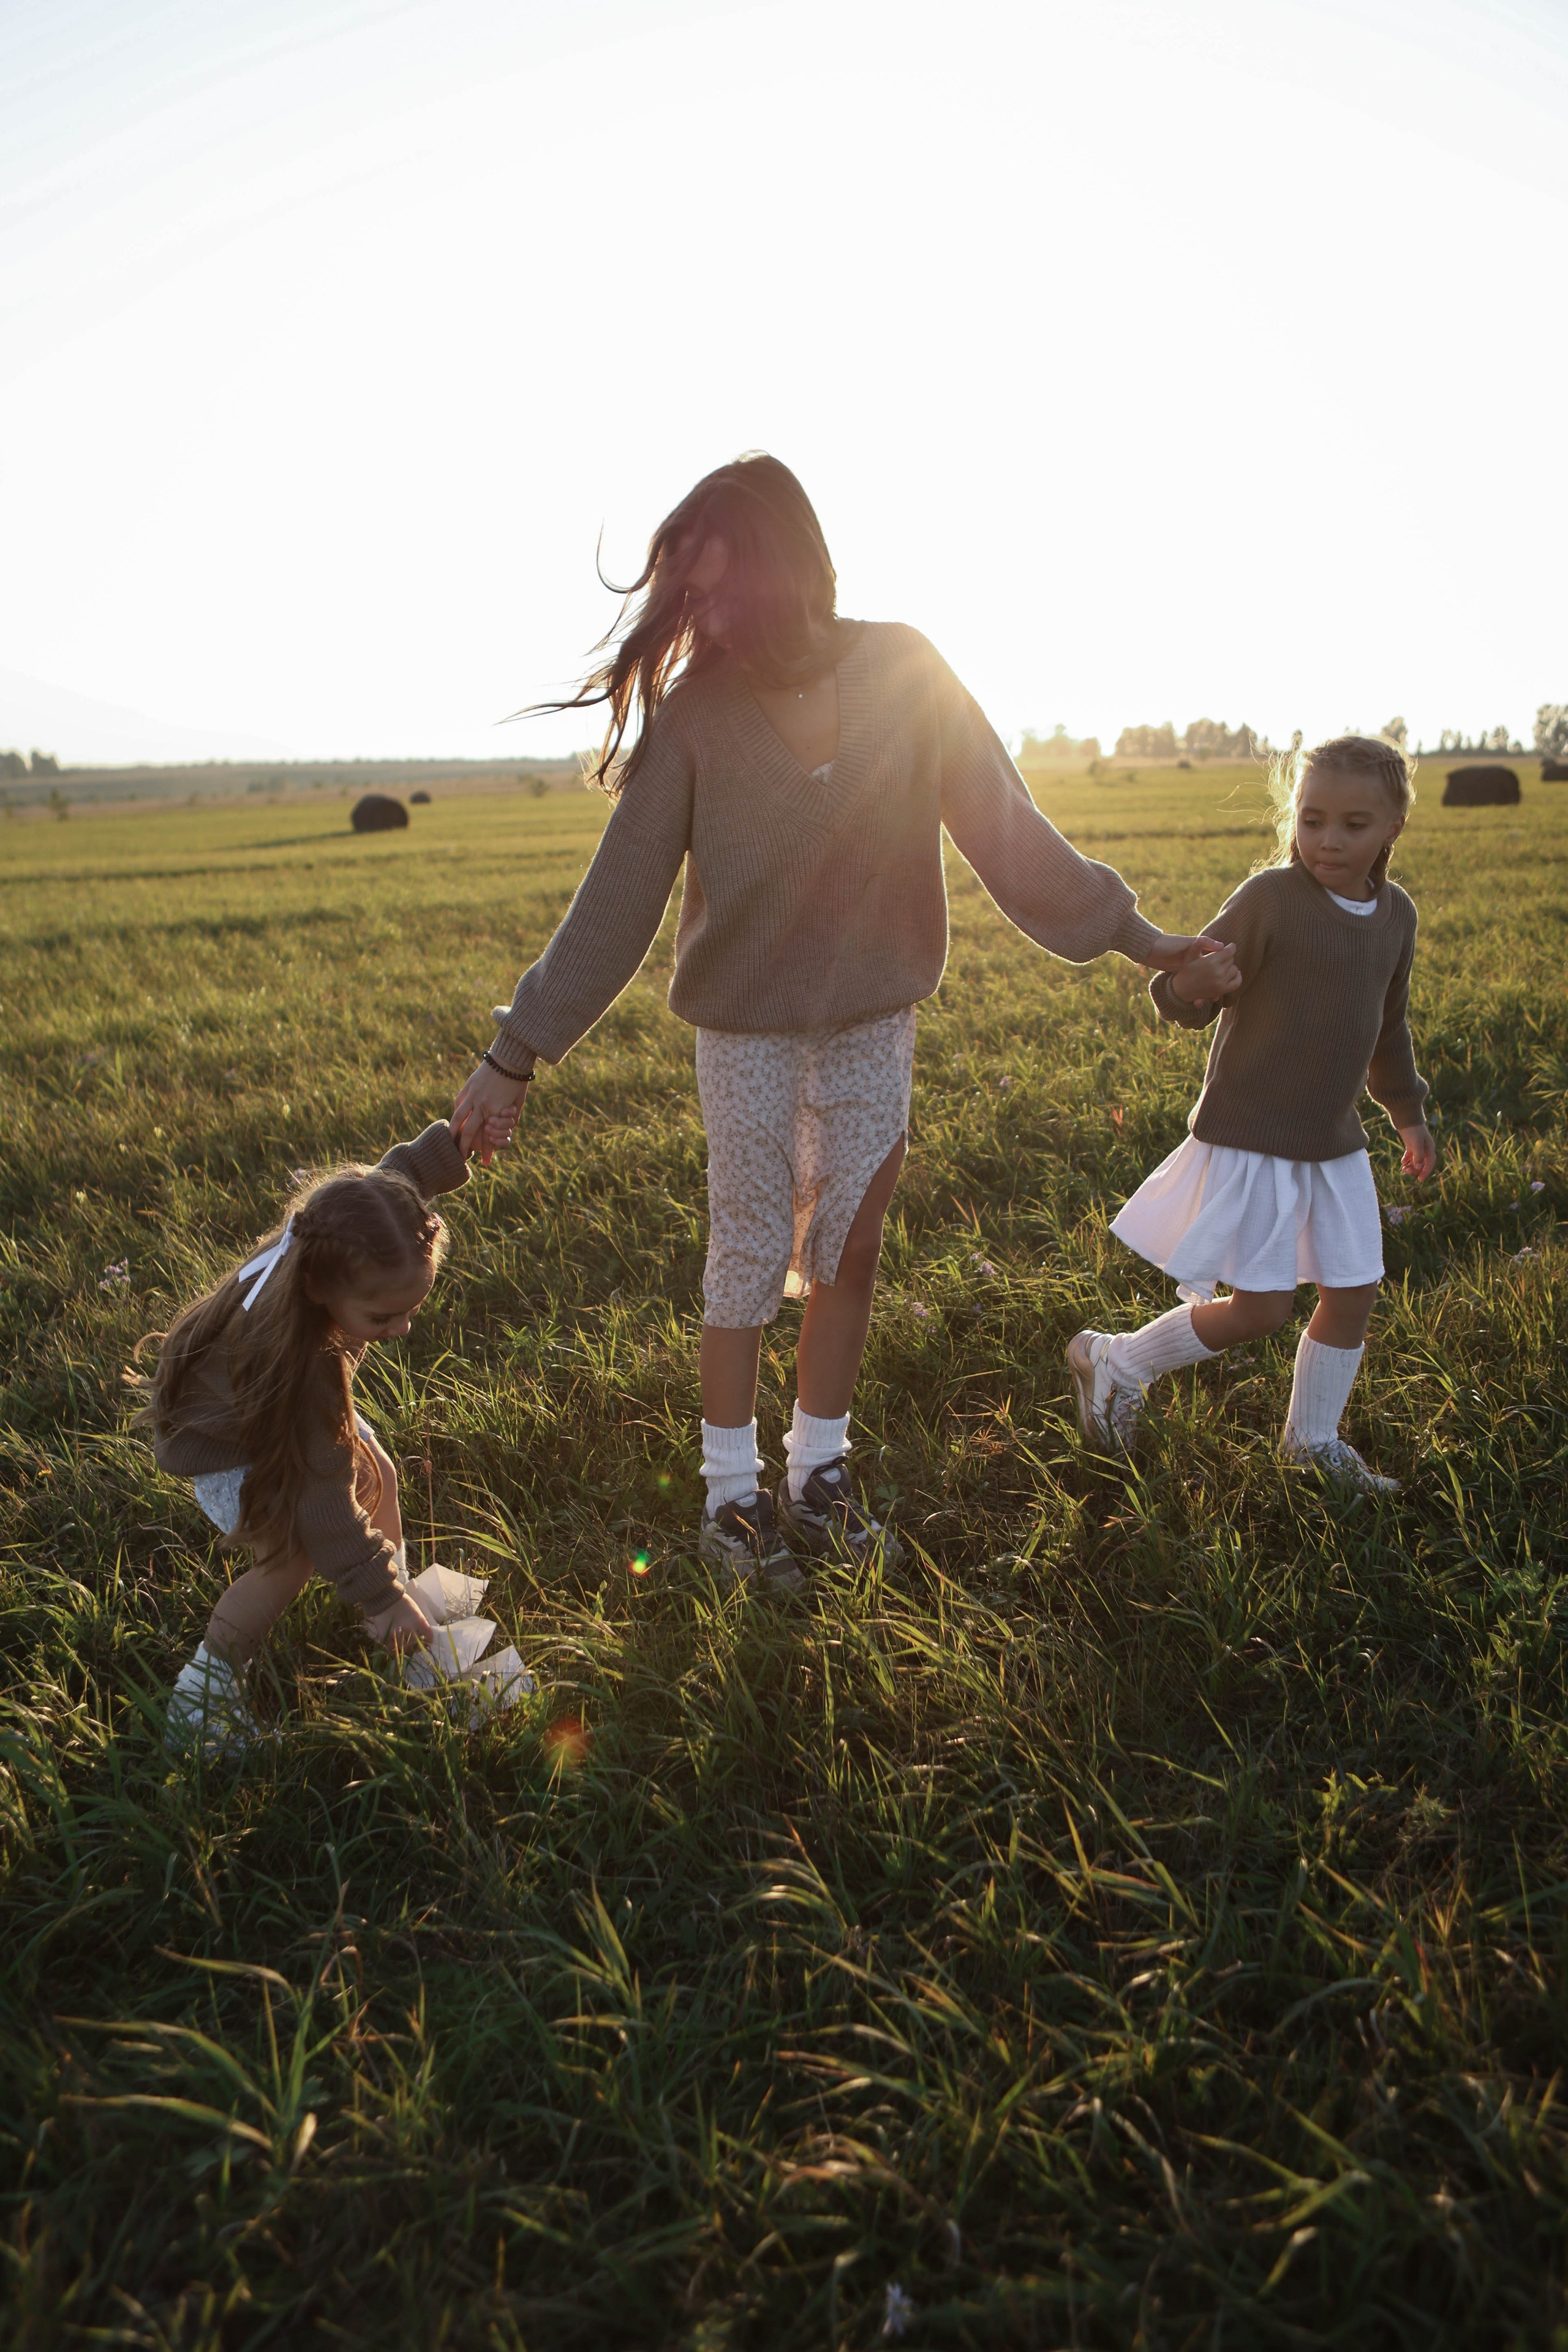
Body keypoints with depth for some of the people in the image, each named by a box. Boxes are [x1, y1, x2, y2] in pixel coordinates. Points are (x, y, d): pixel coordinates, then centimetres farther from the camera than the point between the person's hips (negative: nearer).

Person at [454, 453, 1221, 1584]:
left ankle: (820, 1469, 27)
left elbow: (1006, 823, -4)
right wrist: (517, 1053, -14)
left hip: (874, 1016, 2)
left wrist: (1122, 927, -3)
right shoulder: (692, 711, -14)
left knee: (850, 1248, 9)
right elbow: (619, 898, -13)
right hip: (745, 1023, -2)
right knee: (748, 1256, 4)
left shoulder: (904, 672, -11)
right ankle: (732, 1491, 21)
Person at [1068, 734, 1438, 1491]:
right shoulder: (1270, 897, -15)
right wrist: (1189, 986, -45)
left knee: (1354, 1293, 11)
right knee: (1260, 1307, -4)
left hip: (1334, 1143, 7)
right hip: (1250, 1136, -7)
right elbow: (1193, 999, -20)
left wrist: (1408, 1114, 29)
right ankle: (1113, 1361, 17)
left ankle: (1312, 1440, 32)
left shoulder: (1396, 914, 6)